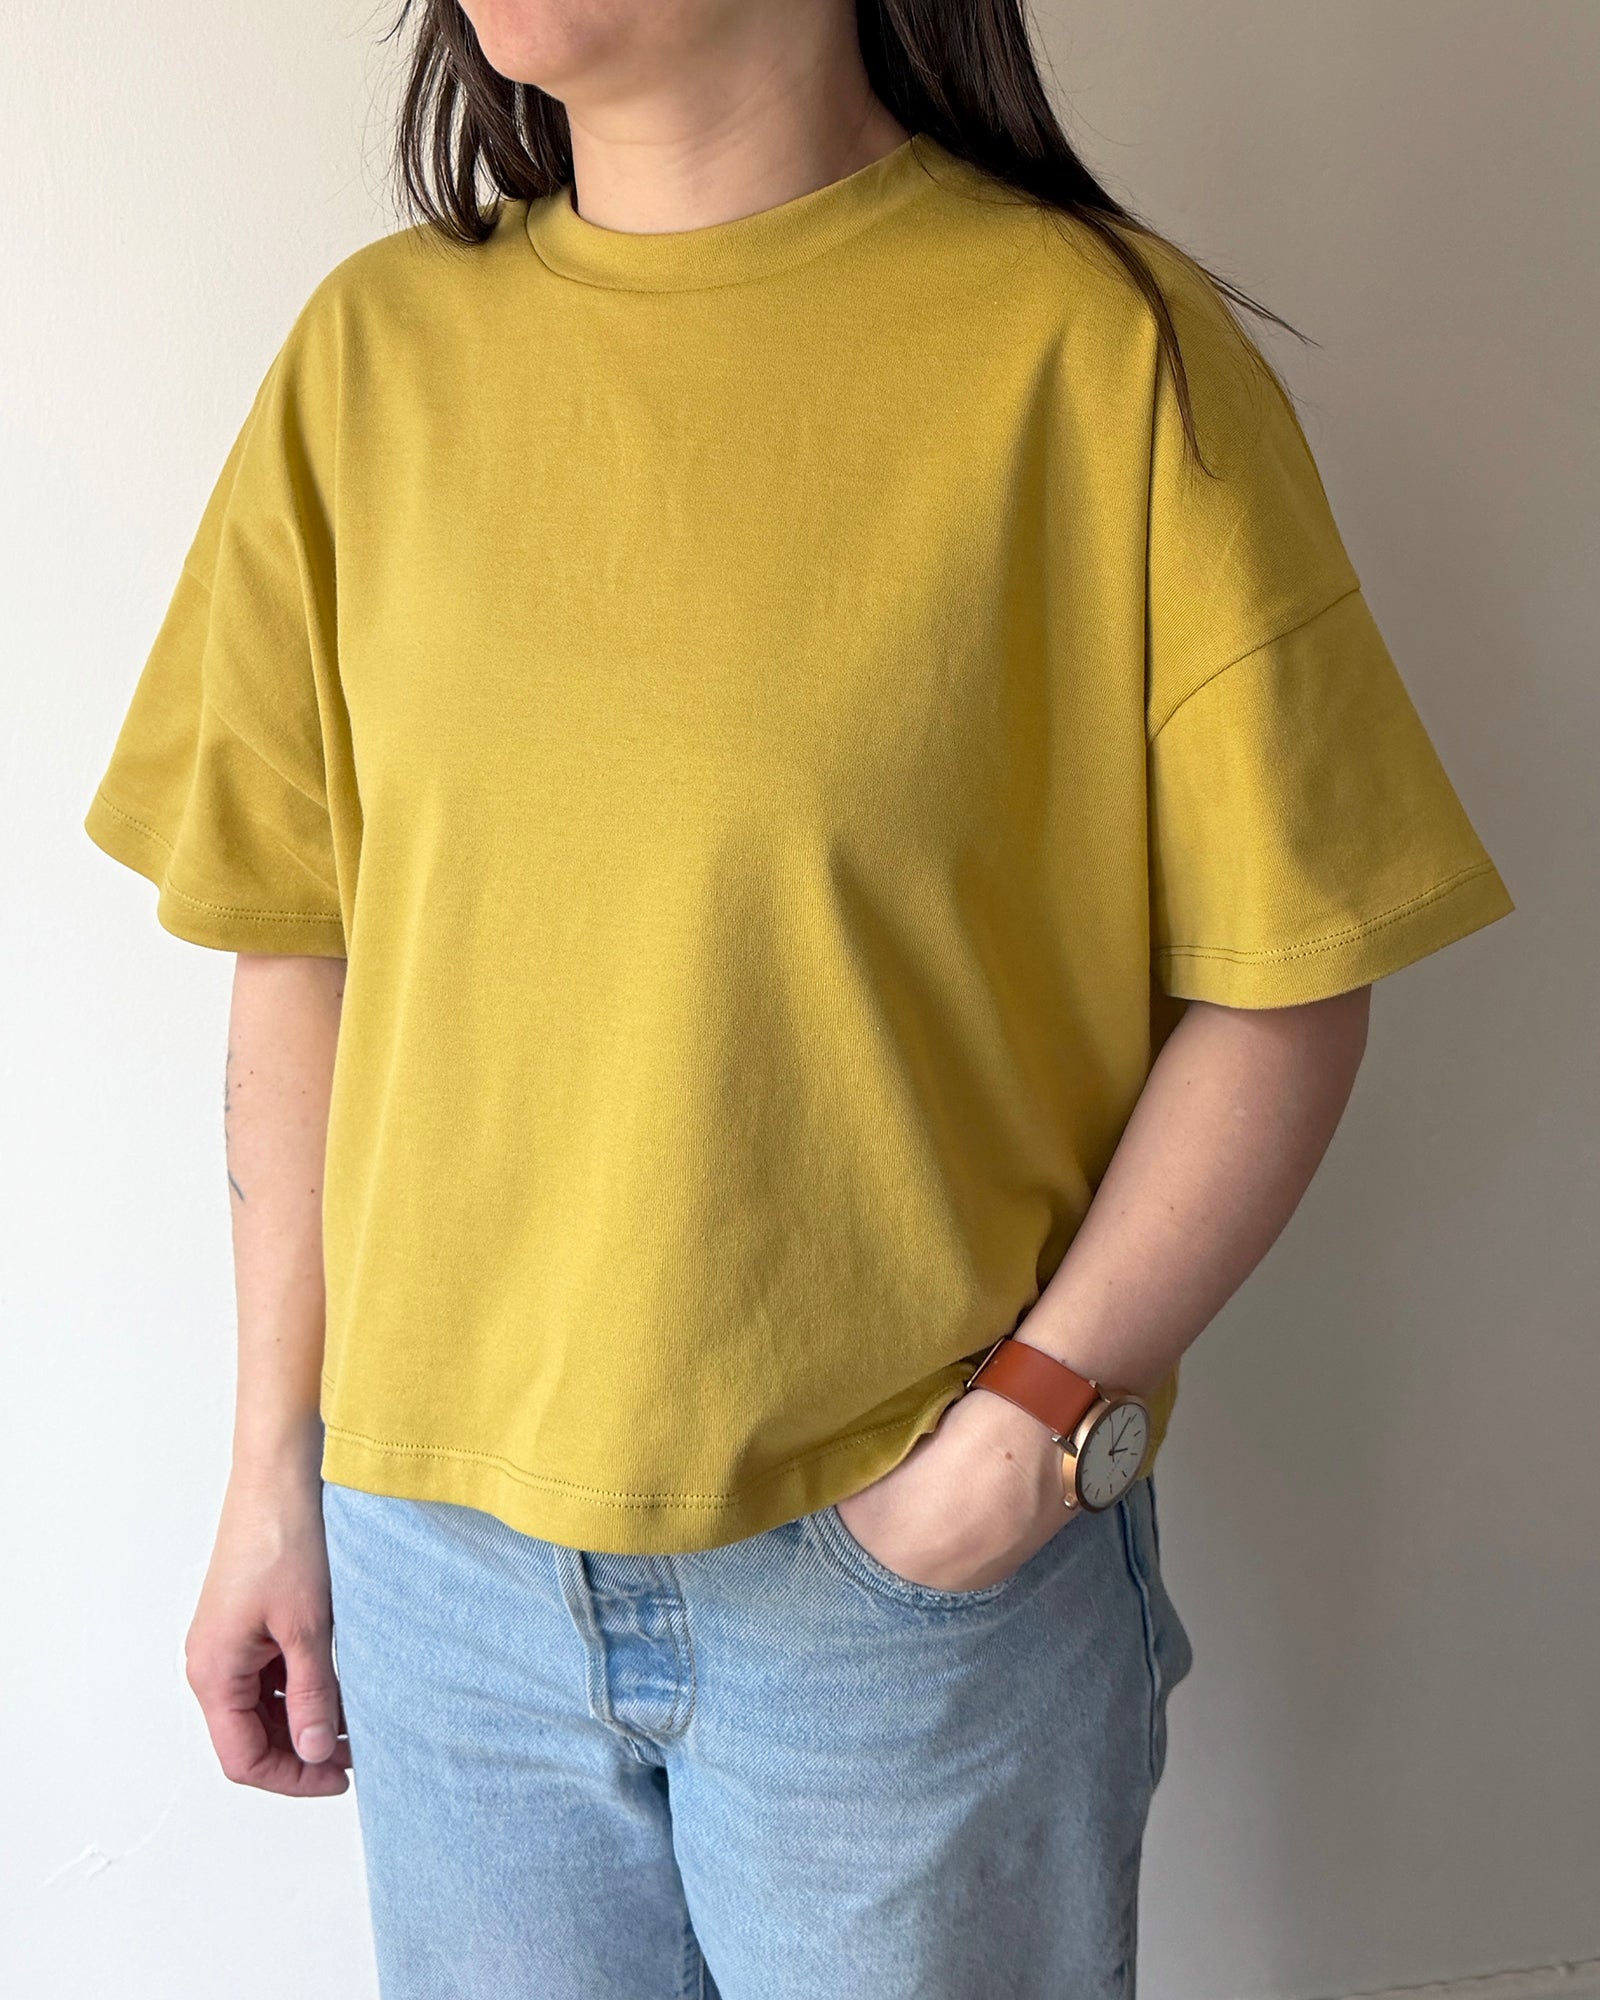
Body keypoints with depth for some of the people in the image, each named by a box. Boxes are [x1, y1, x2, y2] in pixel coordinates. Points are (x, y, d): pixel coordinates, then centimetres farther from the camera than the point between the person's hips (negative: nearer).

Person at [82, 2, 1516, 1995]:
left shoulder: (1102, 348, -10)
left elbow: (1278, 982, -8)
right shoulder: (375, 351, 2)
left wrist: (1039, 1422, -16)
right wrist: (274, 1464, 6)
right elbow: (303, 954, 5)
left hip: (921, 1555, -3)